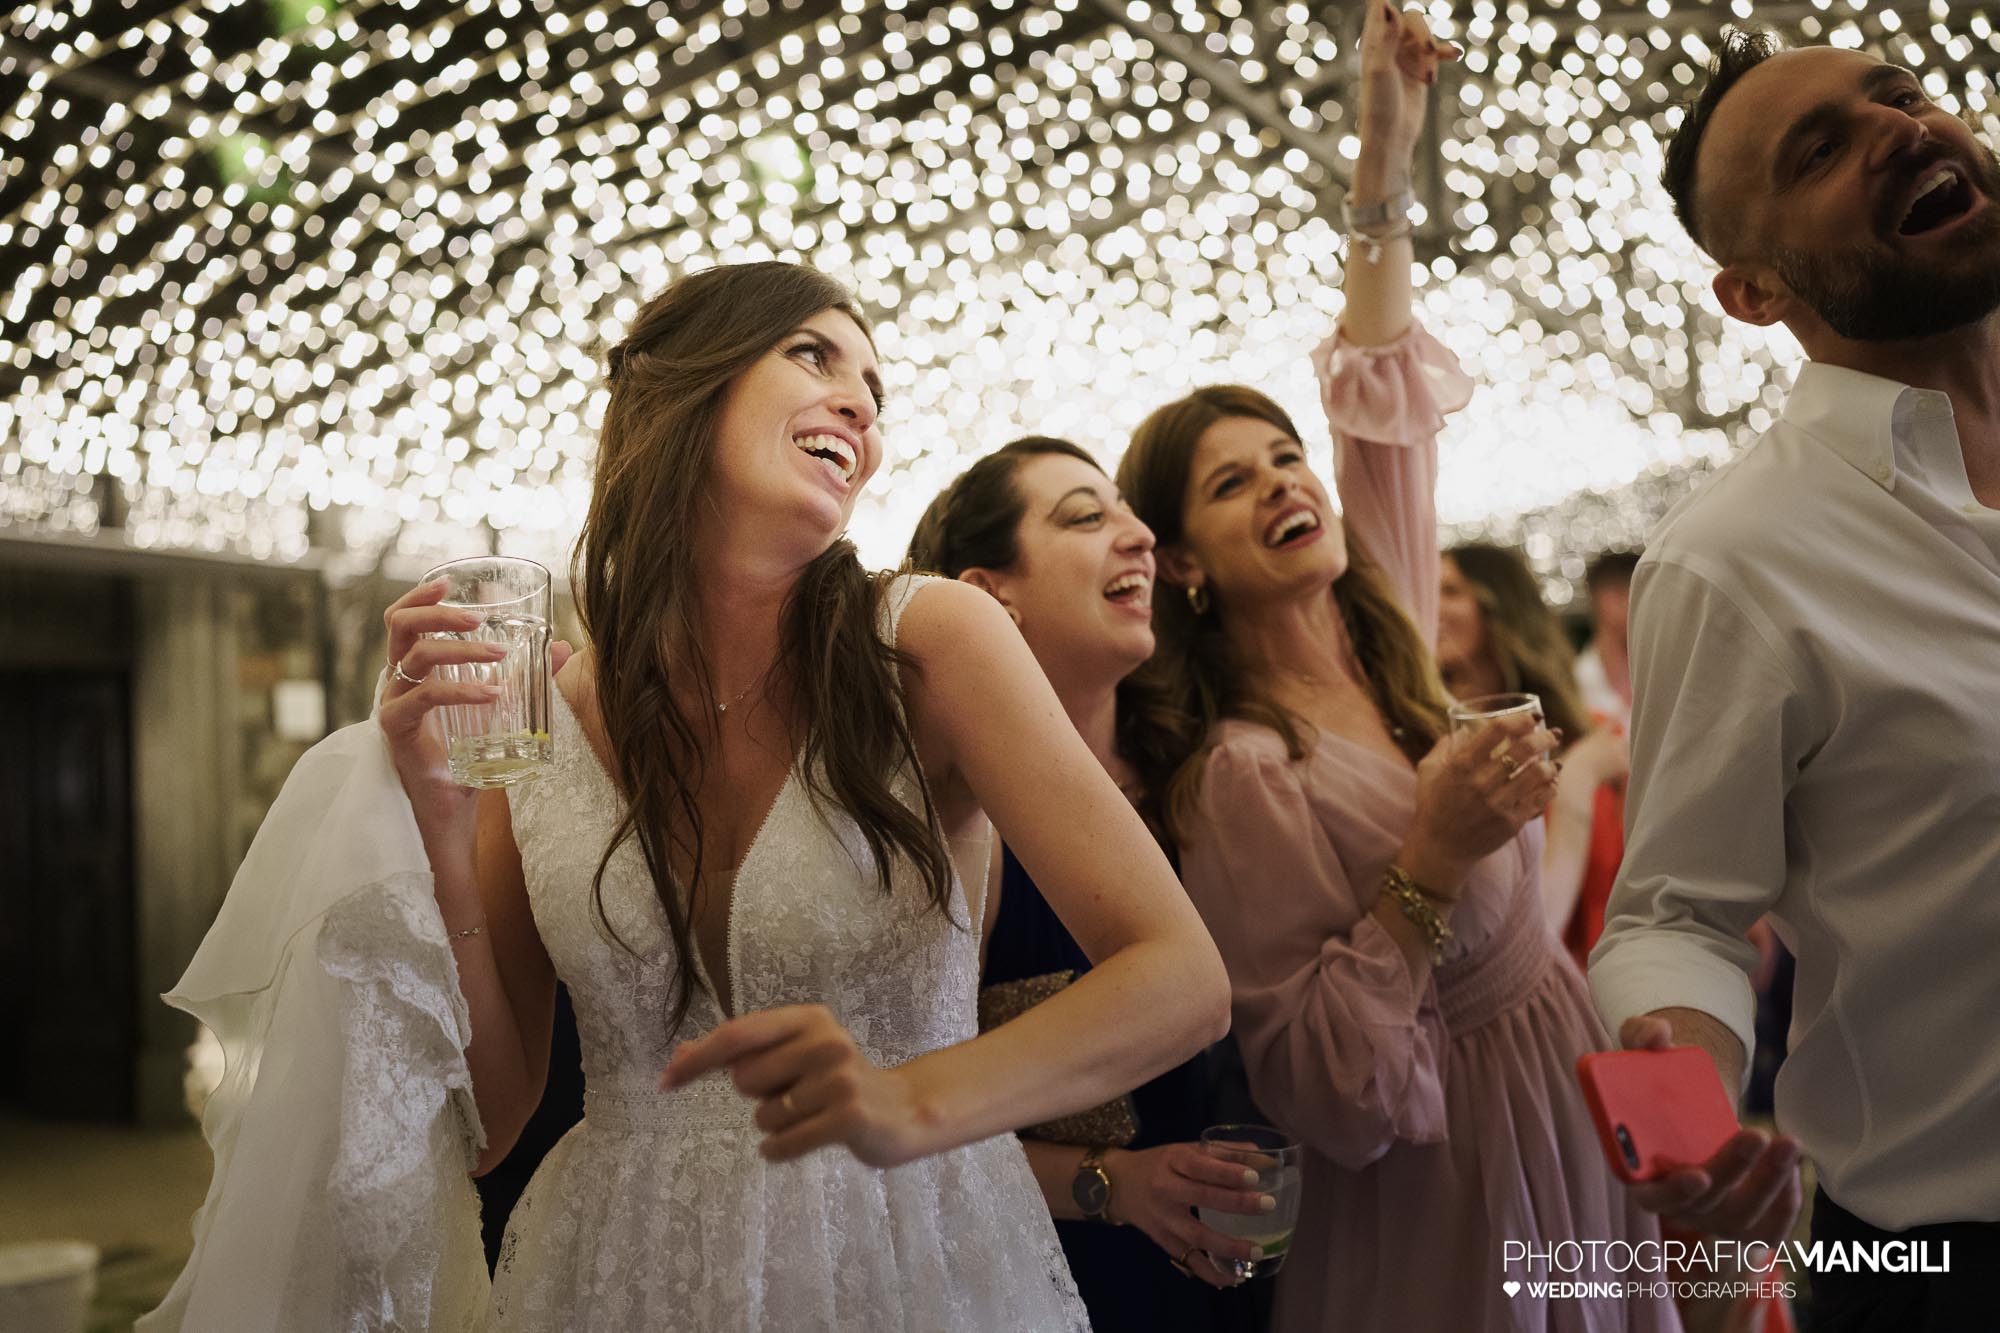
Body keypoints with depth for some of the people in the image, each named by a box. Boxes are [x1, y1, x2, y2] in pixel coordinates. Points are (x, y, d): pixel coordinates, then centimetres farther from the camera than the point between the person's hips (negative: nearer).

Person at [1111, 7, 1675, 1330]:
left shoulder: (1391, 656, -2)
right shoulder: (1238, 776, -21)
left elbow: (1383, 399, 9)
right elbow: (1333, 1101, -22)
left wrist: (1385, 163, 7)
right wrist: (1428, 865, -28)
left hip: (1573, 1126, 7)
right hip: (1444, 1195, -7)